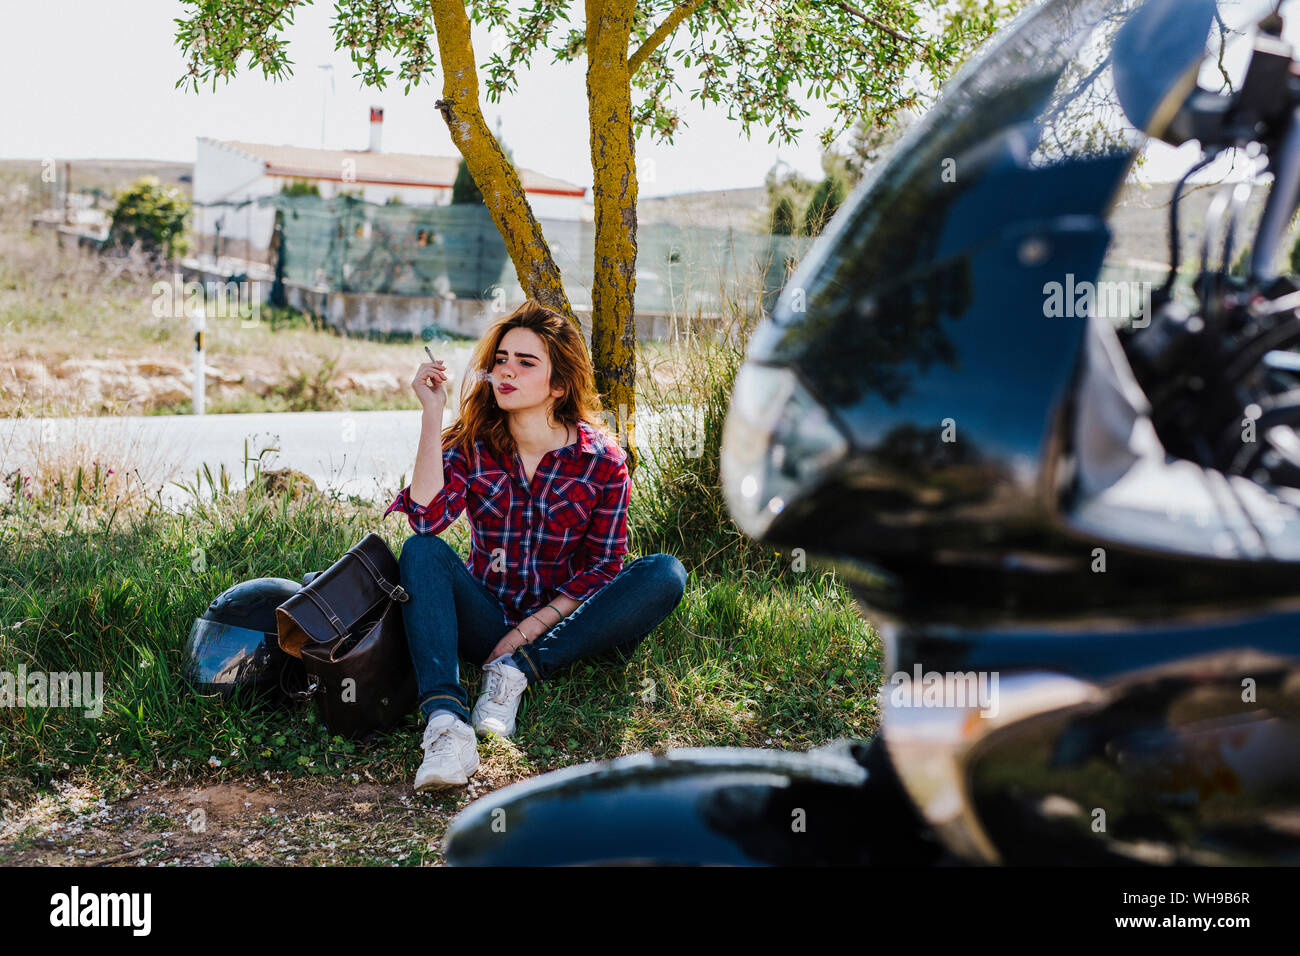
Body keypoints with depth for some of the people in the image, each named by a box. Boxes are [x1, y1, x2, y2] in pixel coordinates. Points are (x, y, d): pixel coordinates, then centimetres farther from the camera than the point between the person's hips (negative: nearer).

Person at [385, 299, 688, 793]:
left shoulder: (602, 460, -5)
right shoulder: (472, 445, -2)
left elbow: (604, 566, -5)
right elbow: (427, 518, -20)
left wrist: (531, 629, -16)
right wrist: (432, 413, -22)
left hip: (559, 626, 0)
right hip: (486, 619, 1)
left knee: (666, 575, -23)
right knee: (421, 551, -27)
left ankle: (519, 669, -25)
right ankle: (445, 723, -45)